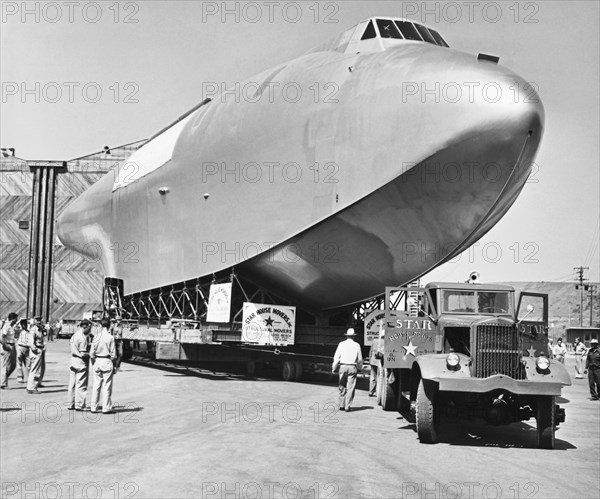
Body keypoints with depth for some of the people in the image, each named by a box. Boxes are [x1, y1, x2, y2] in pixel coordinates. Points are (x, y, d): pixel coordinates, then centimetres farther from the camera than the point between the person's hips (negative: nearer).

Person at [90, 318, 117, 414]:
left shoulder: (96, 336, 1)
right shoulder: (110, 337, -10)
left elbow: (92, 353, 3)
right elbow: (113, 353, -7)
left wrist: (93, 363, 15)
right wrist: (114, 365, 3)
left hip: (97, 361, 4)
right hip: (107, 361, -4)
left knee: (96, 385, 10)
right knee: (107, 386, 2)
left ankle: (94, 407, 13)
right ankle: (106, 408, 4)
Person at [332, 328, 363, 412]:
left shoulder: (342, 344, 1)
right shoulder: (357, 345, 2)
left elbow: (336, 357, -1)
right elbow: (360, 359, 6)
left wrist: (334, 367, 5)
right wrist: (359, 368, 20)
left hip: (343, 366, 1)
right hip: (352, 367, -1)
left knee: (342, 387, 12)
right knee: (350, 387, 1)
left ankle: (341, 405, 14)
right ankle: (347, 406, -2)